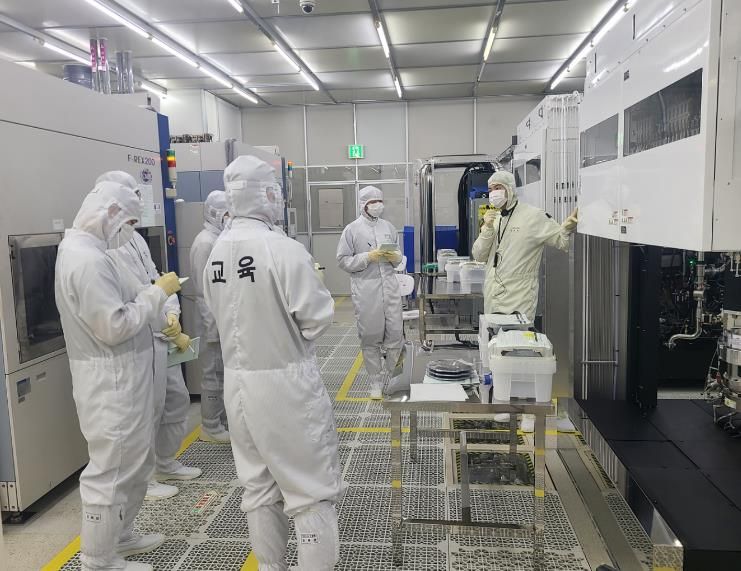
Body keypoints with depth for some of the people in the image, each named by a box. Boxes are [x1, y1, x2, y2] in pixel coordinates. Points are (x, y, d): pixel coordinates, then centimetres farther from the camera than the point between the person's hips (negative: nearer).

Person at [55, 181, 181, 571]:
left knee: (134, 461, 22)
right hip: (110, 382, -11)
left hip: (119, 378, 11)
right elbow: (115, 326, -24)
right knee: (110, 470, 2)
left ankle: (118, 535, 39)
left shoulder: (83, 251, 12)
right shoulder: (88, 260, -21)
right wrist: (157, 293, -15)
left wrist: (153, 297, 8)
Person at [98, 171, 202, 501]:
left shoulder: (135, 237, 11)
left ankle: (166, 465, 37)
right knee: (147, 412, 3)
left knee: (177, 400, 19)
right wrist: (174, 333, -13)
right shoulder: (109, 246, -18)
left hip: (162, 337, 9)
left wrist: (172, 314, -9)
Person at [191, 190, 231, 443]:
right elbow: (203, 291, -19)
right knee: (214, 374, 2)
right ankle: (210, 427, 14)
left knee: (225, 372, 17)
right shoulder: (205, 243, -16)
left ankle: (224, 417, 30)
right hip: (216, 323, -9)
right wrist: (213, 328, -20)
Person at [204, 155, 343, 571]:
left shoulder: (216, 255, 2)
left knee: (260, 484, 19)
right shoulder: (285, 250, -19)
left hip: (239, 380, 7)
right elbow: (318, 317, -16)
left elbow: (221, 314, 11)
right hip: (286, 381, -7)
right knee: (313, 487, 6)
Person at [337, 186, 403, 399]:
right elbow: (343, 261, -4)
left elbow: (399, 257, 19)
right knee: (370, 337, 5)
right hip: (365, 289, -3)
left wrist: (395, 257, -4)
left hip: (390, 285, 3)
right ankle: (376, 382, 19)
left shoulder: (388, 226, 11)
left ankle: (390, 376, 24)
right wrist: (368, 257, -14)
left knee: (395, 334, 3)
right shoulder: (352, 229, -1)